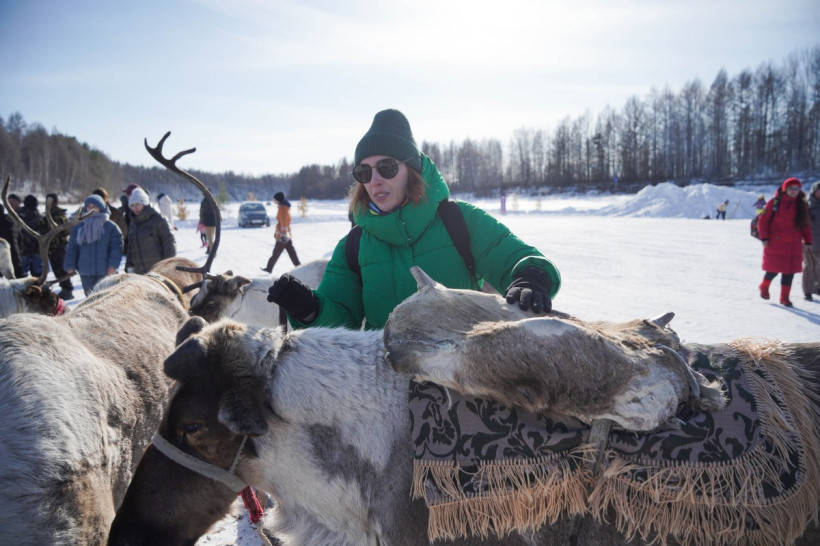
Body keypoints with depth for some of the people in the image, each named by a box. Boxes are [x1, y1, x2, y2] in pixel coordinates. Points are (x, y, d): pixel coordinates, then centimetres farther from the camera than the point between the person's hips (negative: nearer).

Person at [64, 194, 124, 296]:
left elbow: (116, 247, -4)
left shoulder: (111, 227, 0)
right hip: (86, 272, 3)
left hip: (105, 272, -3)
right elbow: (71, 248, 11)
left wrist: (112, 266, -13)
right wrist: (70, 266, 3)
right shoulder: (78, 227, 10)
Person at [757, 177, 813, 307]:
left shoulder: (801, 205, 7)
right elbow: (763, 221, -4)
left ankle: (784, 297, 15)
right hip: (775, 243, -3)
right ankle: (764, 287, 30)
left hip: (794, 245, 4)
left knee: (790, 271, 3)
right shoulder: (774, 203, -6)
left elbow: (805, 225, 13)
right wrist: (764, 237, -10)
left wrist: (808, 241, 7)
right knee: (774, 269, 0)